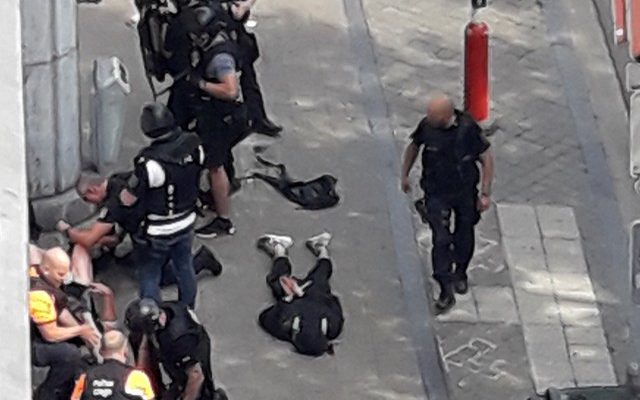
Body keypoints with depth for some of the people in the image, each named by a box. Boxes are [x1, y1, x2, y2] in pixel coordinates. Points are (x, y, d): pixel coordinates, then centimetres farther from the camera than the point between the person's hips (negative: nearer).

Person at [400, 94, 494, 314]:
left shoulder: (468, 129, -24)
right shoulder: (426, 126, -16)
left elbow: (487, 159, -13)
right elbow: (413, 146, 6)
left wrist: (485, 193, -12)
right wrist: (405, 175, 13)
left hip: (465, 191, 0)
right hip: (437, 194, 0)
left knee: (464, 236, 18)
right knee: (441, 240, -7)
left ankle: (460, 272, 45)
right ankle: (446, 291, 0)